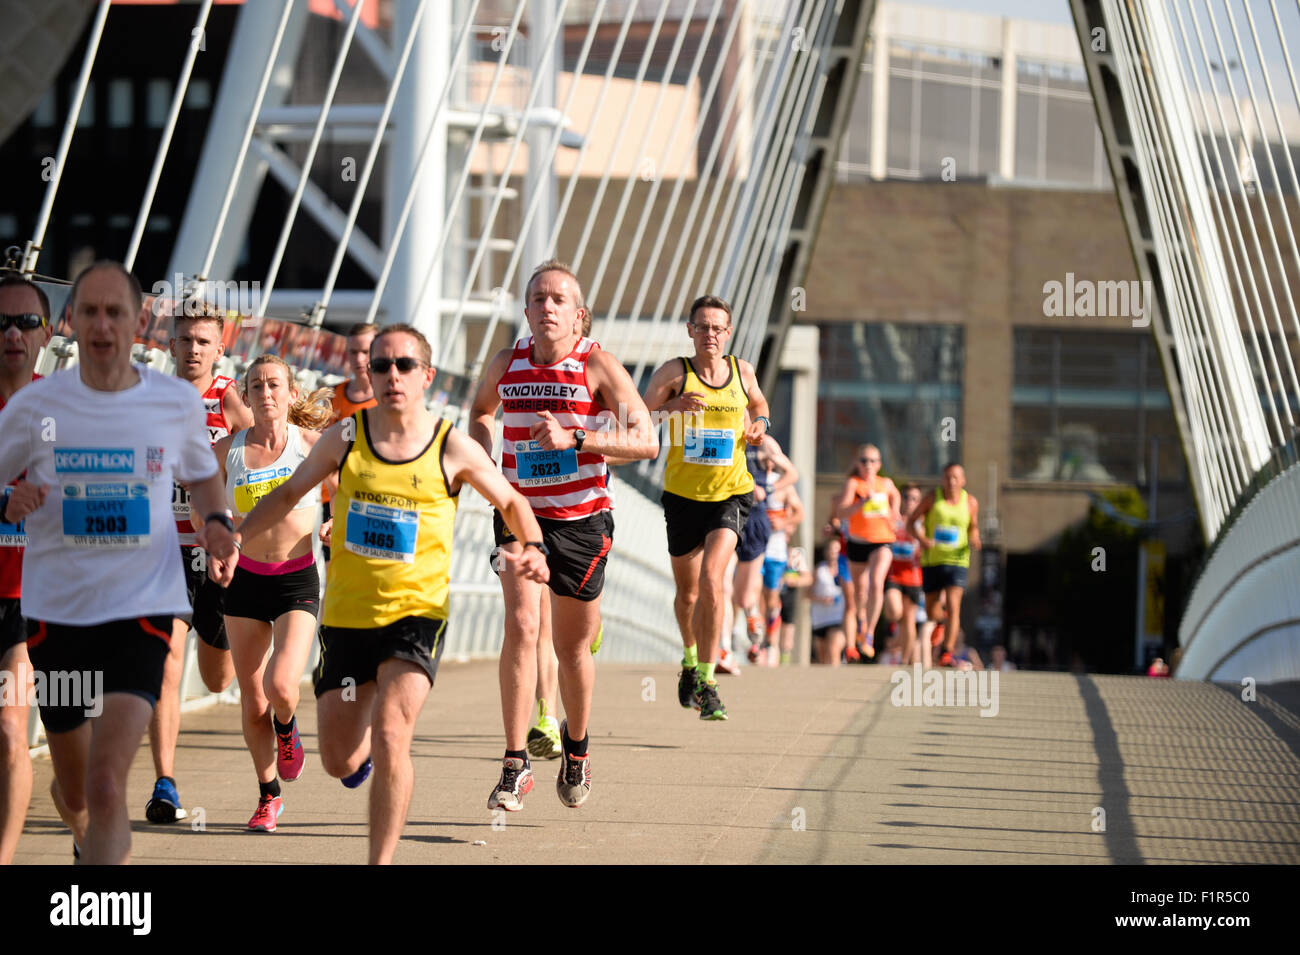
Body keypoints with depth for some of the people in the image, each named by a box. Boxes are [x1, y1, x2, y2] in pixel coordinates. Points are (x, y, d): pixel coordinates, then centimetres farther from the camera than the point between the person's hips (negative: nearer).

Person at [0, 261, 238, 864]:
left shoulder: (179, 404, 0)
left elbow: (201, 476, 19)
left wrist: (216, 520, -2)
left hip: (142, 610, -1)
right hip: (56, 610, 1)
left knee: (106, 788, -20)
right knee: (74, 796, 14)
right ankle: (89, 839, 50)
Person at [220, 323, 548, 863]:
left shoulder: (453, 449, -6)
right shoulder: (345, 438, -2)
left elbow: (511, 502, 10)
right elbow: (289, 494, 14)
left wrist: (532, 547, -10)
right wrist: (235, 541, 1)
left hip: (418, 612, -3)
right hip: (347, 615, 3)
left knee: (390, 736, -22)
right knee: (340, 762, 7)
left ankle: (381, 862, -11)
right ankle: (366, 749, 45)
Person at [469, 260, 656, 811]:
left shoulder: (598, 366, -10)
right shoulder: (508, 363, 0)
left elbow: (646, 441, -17)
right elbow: (480, 410, 23)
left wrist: (574, 439, -28)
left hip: (582, 519, -1)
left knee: (572, 647, 10)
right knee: (521, 625, -19)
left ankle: (576, 743, 39)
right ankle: (515, 765, -17)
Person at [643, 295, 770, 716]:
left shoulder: (742, 371, 4)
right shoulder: (675, 371, -5)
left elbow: (758, 403, 25)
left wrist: (760, 423, 3)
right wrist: (672, 405, -32)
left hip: (730, 494, 0)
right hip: (683, 494, 0)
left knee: (711, 580, -21)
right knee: (687, 593, 13)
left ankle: (707, 681, -17)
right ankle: (691, 660, 43)